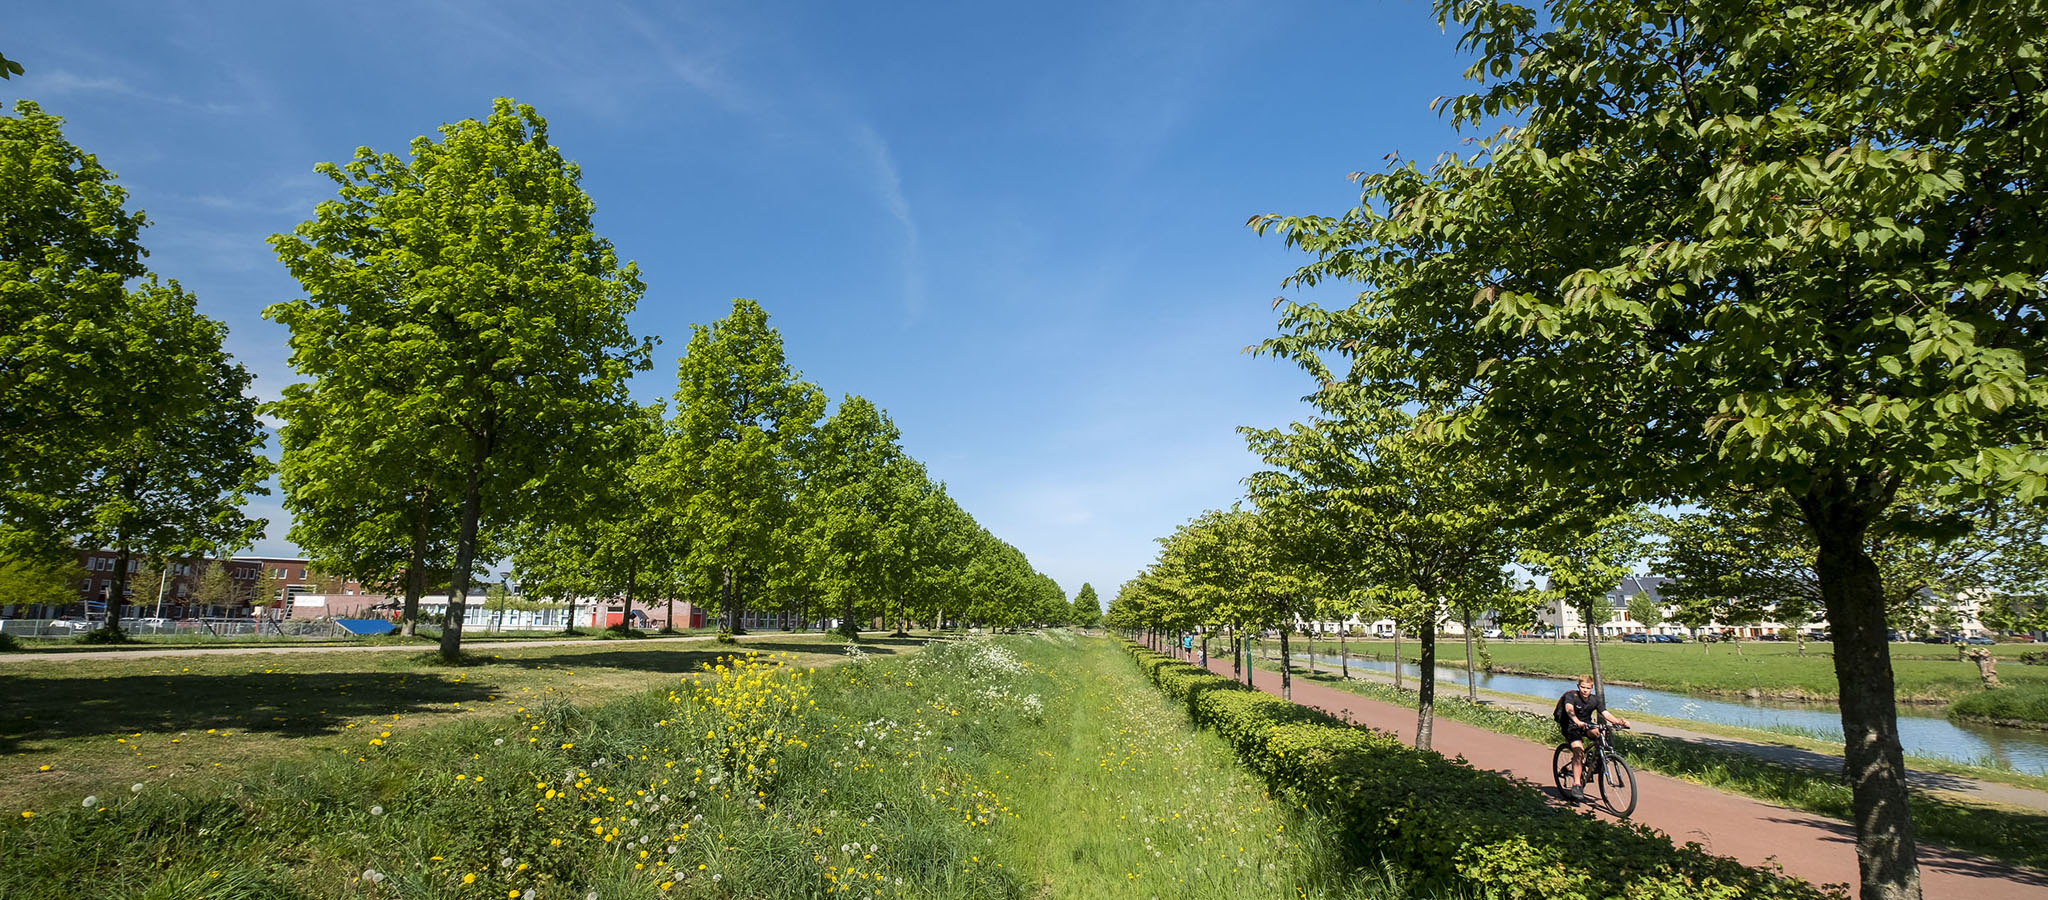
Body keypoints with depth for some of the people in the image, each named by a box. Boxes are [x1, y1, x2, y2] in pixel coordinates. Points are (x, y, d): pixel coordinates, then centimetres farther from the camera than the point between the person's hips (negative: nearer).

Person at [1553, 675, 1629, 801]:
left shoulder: (1595, 700, -6)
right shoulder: (1571, 696, -19)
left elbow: (1605, 714, -17)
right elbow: (1569, 709, -39)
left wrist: (1618, 721, -38)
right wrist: (1577, 722, -58)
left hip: (1586, 724, 5)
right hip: (1570, 726, -5)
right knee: (1579, 751, -26)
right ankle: (1577, 785, -23)